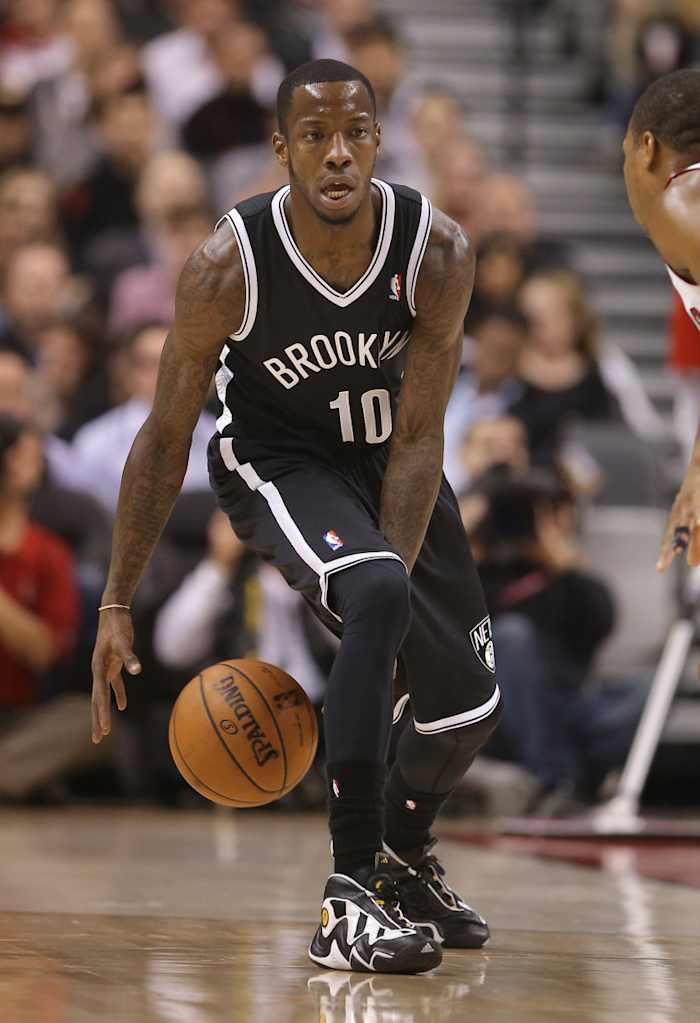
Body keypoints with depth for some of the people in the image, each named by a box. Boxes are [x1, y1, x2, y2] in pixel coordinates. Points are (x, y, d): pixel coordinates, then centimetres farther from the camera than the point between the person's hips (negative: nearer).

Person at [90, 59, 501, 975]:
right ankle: (350, 898, -31)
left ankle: (403, 854, 42)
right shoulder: (228, 265, -27)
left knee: (467, 703, 8)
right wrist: (117, 605, -15)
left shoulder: (438, 253, -24)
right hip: (277, 461, -4)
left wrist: (393, 572, -30)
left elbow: (418, 437, -21)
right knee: (378, 599, -34)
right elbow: (166, 436, -16)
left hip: (390, 461, 4)